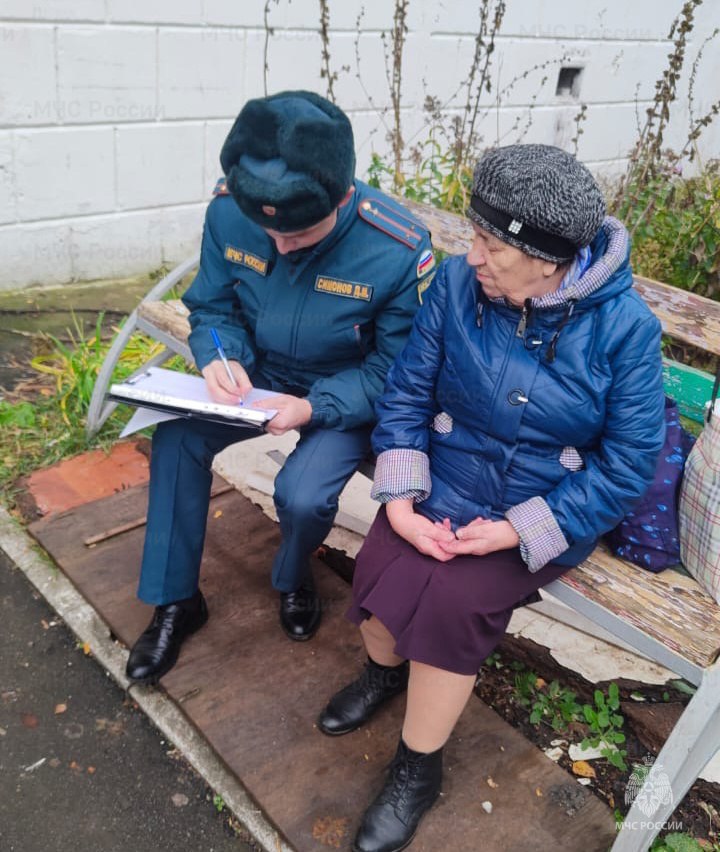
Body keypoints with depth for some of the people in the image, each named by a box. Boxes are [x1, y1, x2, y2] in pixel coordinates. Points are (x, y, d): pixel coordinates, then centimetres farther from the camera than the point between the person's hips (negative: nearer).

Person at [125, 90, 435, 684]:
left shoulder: (401, 250, -27)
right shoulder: (230, 210, -17)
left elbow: (394, 371, -16)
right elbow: (212, 307, -1)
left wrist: (315, 408, -31)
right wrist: (218, 358, -24)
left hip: (347, 396, -3)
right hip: (259, 375, 4)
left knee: (302, 496, -26)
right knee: (177, 437, -20)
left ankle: (294, 579, 14)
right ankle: (175, 601, 1)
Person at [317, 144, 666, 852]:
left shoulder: (623, 326, -17)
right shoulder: (457, 283, -9)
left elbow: (628, 465, -13)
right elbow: (406, 392, -3)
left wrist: (519, 531, -20)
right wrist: (399, 496, -15)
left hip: (548, 512, -3)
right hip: (446, 480, 3)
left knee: (455, 599, -25)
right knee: (381, 566, -21)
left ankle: (418, 768, 2)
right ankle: (385, 667, 17)